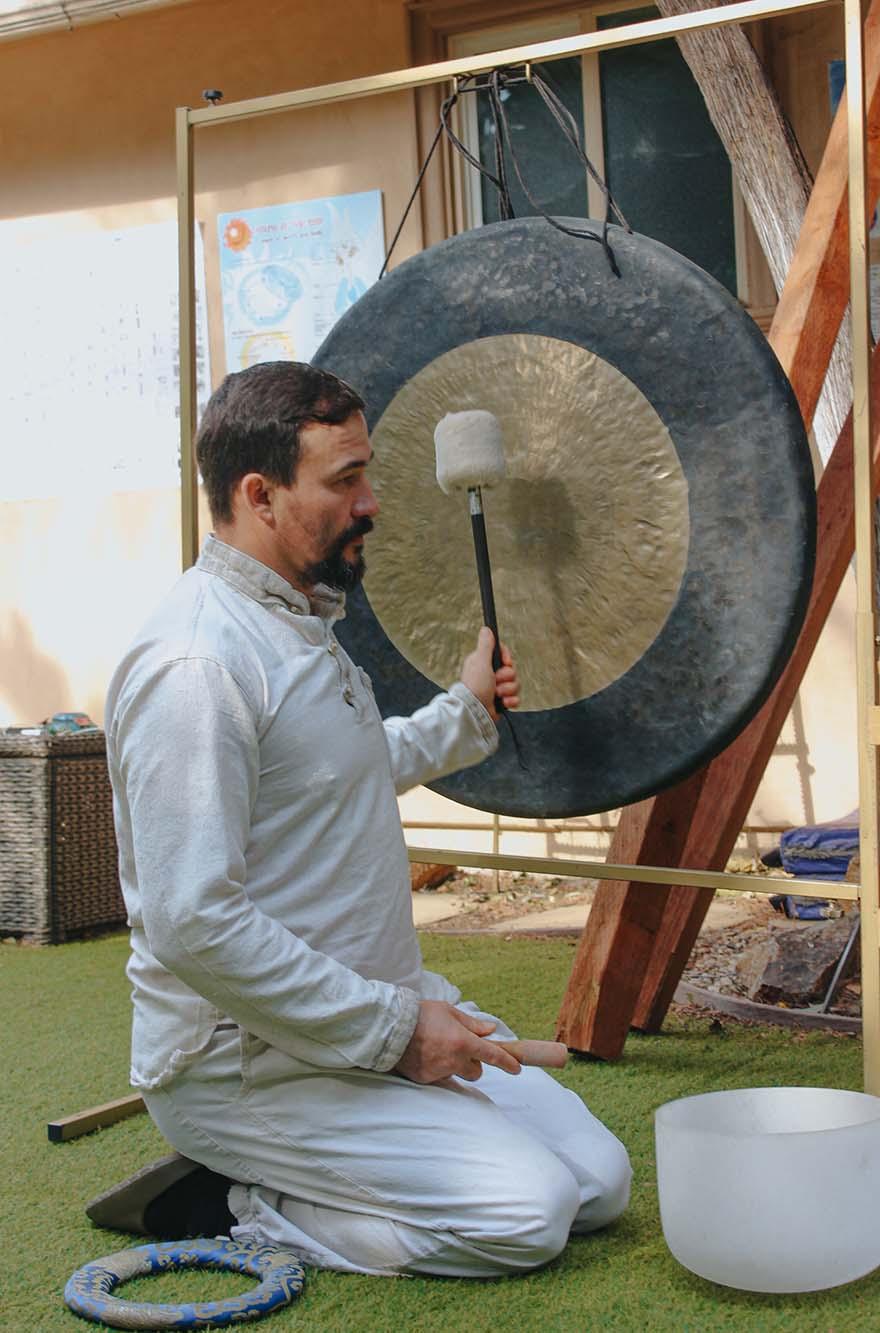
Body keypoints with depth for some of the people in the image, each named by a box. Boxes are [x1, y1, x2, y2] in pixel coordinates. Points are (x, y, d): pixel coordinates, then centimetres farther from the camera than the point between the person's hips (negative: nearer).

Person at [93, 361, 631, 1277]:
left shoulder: (298, 622, 12)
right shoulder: (194, 661, -22)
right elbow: (195, 925, -27)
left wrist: (464, 714, 31)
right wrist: (392, 1030, -21)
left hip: (381, 1005, 10)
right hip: (246, 1057, -10)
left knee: (599, 1180, 4)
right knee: (527, 1210, -20)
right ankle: (223, 1208, -4)